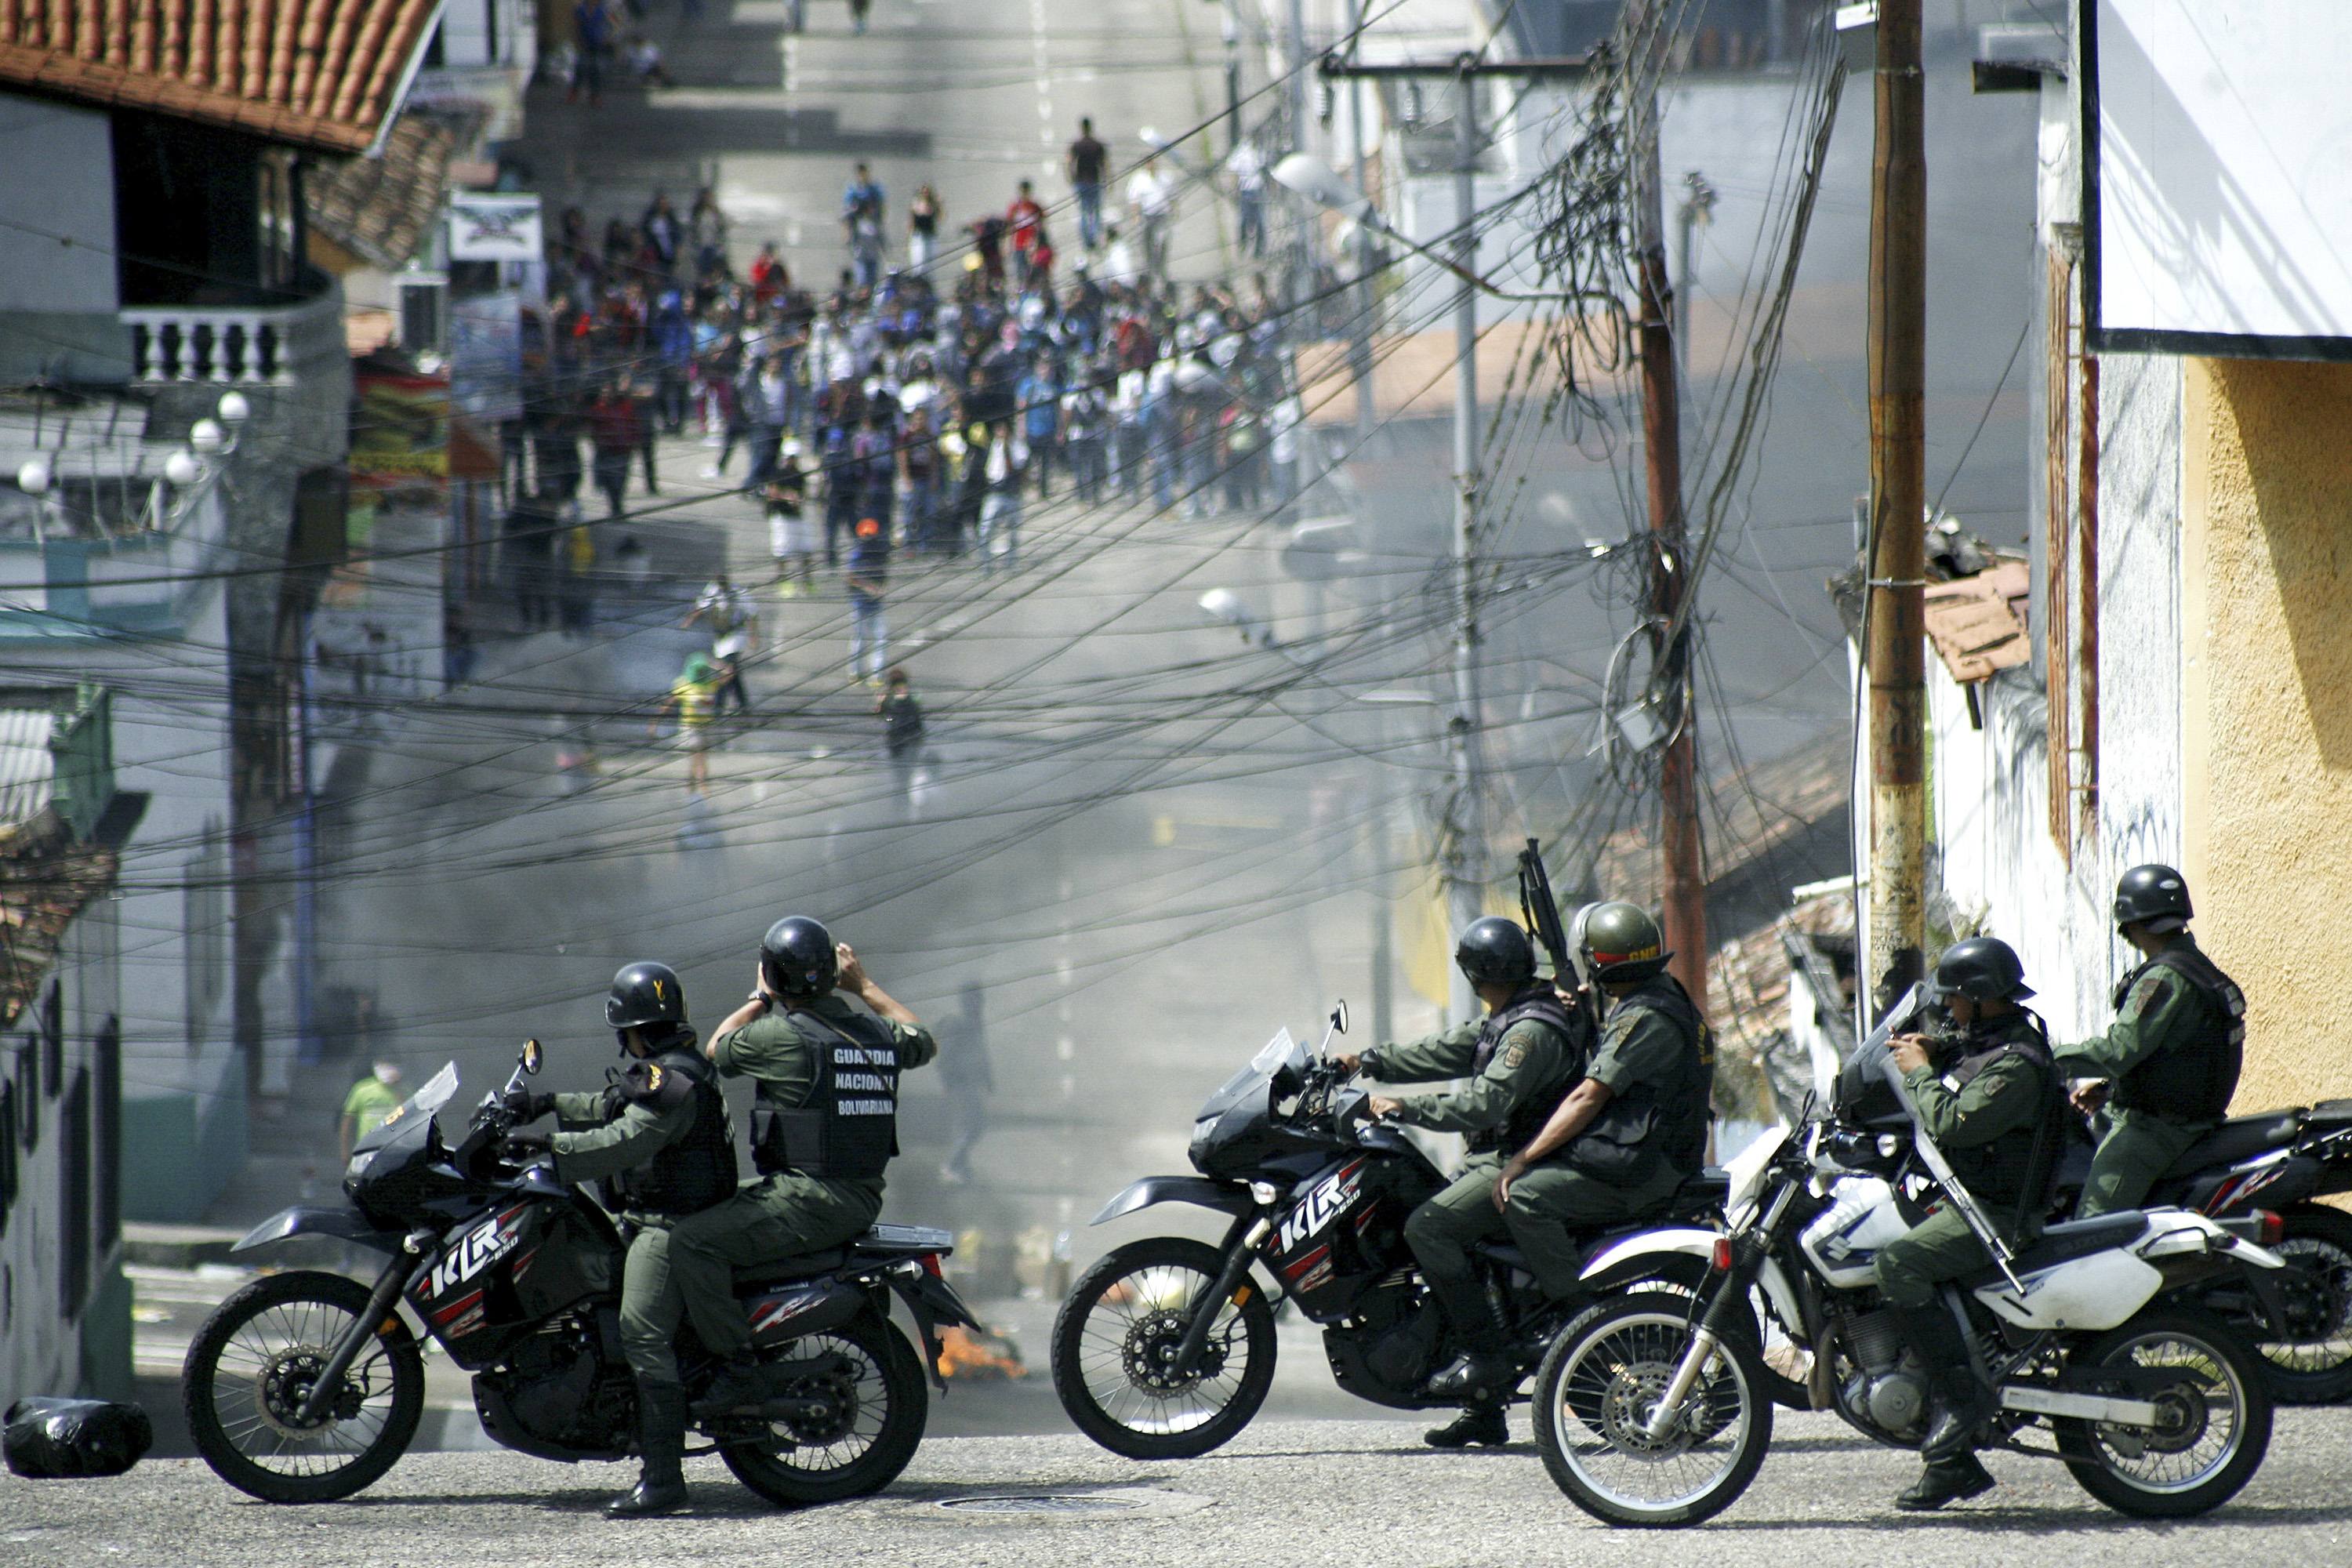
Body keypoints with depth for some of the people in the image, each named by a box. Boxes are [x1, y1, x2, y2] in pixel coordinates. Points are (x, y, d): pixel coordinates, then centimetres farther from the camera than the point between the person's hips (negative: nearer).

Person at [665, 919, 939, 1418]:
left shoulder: (779, 1035, -13)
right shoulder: (878, 1032, 7)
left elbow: (717, 1049, 7)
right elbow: (925, 1045, 31)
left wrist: (760, 998, 21)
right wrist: (865, 985, 35)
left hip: (810, 1201, -9)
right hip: (865, 1200, 9)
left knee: (692, 1243, -14)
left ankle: (737, 1370, -21)